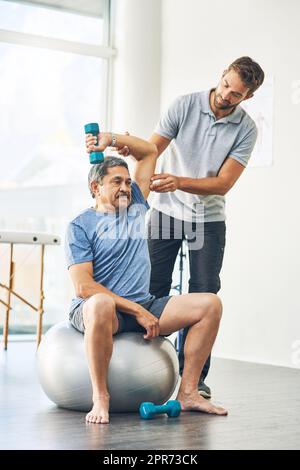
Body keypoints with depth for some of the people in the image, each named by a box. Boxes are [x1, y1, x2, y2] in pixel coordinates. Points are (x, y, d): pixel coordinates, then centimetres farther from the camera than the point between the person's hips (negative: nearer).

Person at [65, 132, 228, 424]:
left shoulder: (135, 207, 16)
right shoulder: (80, 226, -2)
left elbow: (150, 151, 25)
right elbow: (83, 287, -13)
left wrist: (111, 139, 9)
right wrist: (137, 311, -17)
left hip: (143, 306, 6)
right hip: (96, 308, -6)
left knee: (210, 304, -11)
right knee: (100, 305, -43)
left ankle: (187, 392, -10)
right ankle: (100, 397, -29)